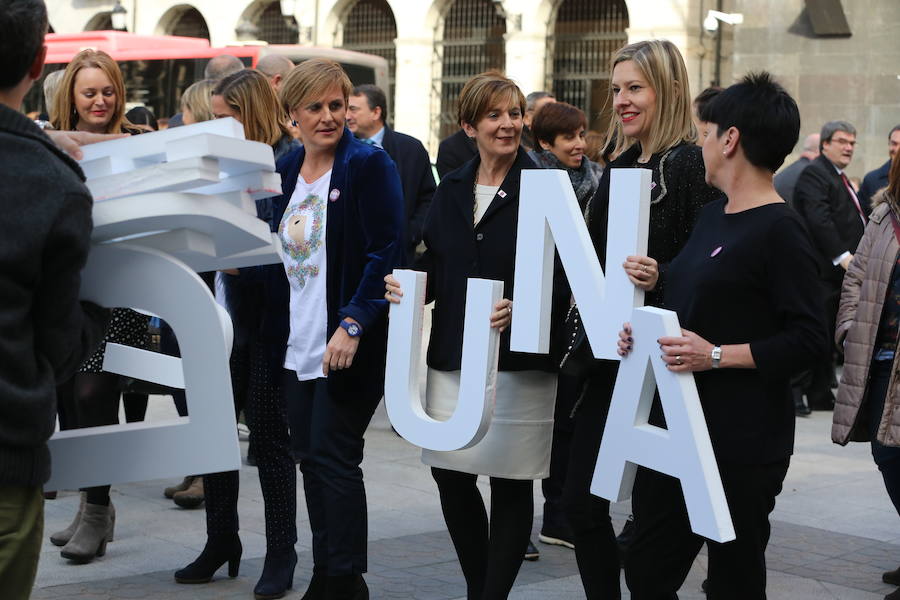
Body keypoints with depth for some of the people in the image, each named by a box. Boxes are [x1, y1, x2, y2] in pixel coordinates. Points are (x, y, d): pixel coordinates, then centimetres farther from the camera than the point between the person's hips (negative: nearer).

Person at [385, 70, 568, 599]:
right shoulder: (451, 190, 12)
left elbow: (564, 280, -9)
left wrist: (521, 309, -25)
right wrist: (405, 285, -3)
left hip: (518, 359, -5)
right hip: (453, 357, 5)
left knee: (510, 484, 2)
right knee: (451, 476, 7)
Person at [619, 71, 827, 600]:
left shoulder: (780, 229, -13)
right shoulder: (711, 217, 15)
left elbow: (810, 338, -18)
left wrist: (716, 356, -22)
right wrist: (646, 332, 8)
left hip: (741, 443, -8)